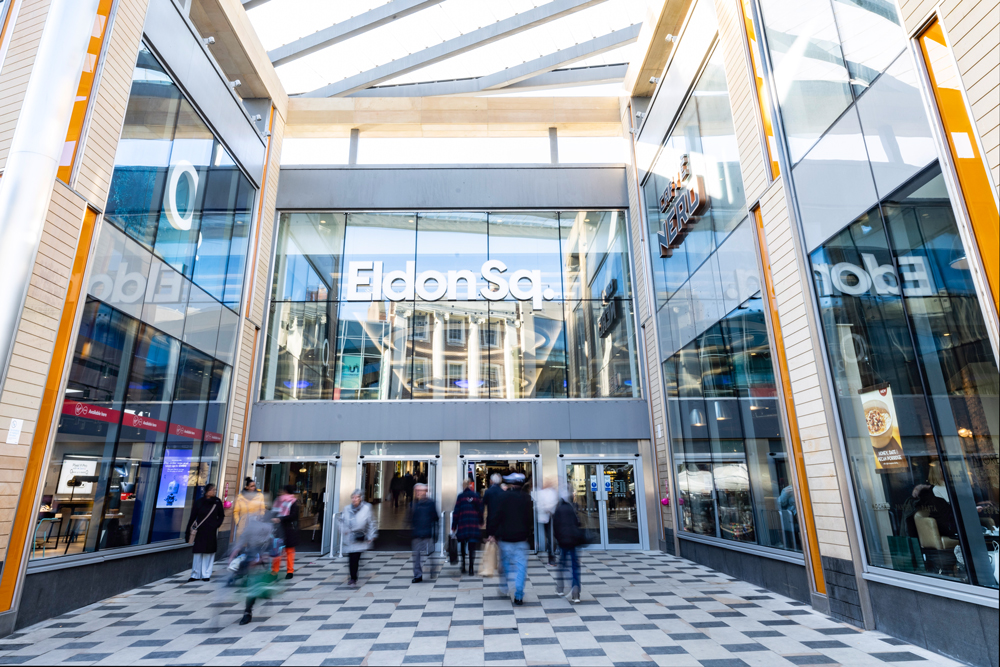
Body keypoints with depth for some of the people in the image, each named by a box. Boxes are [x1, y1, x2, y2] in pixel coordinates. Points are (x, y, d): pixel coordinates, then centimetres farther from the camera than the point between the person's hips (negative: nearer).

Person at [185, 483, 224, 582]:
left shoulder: (217, 502, 1)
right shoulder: (199, 502, -2)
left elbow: (221, 516, 10)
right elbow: (192, 517, 1)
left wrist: (216, 524, -5)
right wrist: (188, 532, 0)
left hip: (212, 531, 0)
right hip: (201, 530, 0)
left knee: (209, 553, 3)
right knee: (198, 553, 1)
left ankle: (206, 574, 14)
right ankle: (195, 575, 13)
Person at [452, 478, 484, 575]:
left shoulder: (460, 496, -2)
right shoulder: (477, 496, 1)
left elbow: (456, 512, -2)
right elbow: (480, 510, 6)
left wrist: (454, 526, 2)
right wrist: (481, 521, 21)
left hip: (462, 525, 0)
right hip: (474, 526, 0)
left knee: (463, 546, 17)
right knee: (472, 547, 3)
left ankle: (463, 566, 19)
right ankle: (471, 568, -3)